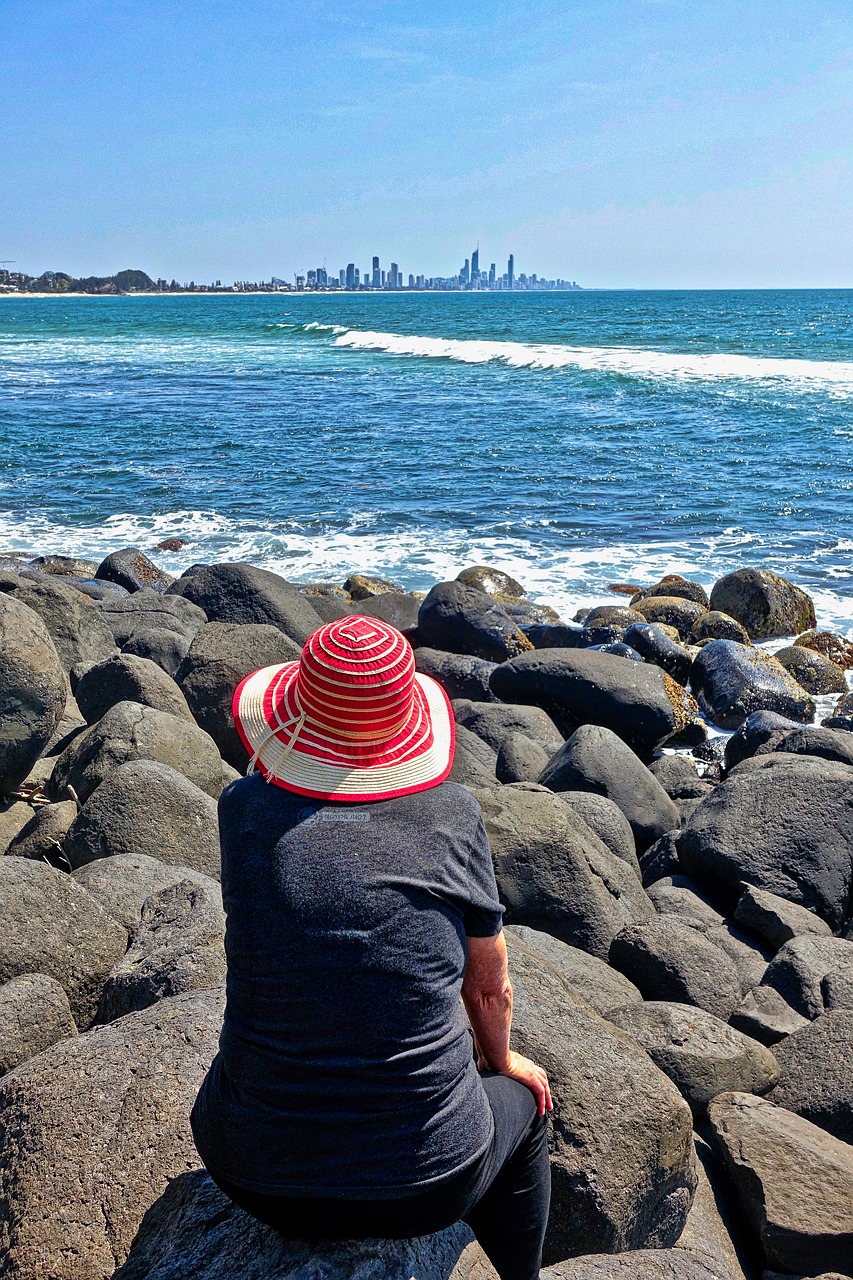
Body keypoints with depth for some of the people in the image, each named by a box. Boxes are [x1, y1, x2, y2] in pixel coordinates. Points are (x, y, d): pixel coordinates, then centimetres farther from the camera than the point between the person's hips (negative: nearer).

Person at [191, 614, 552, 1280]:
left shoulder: (244, 808, -11)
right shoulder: (452, 814, -12)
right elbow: (491, 985, 5)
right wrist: (501, 1059, 22)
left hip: (255, 1174, 2)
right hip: (423, 1184, -1)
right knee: (523, 1102, 31)